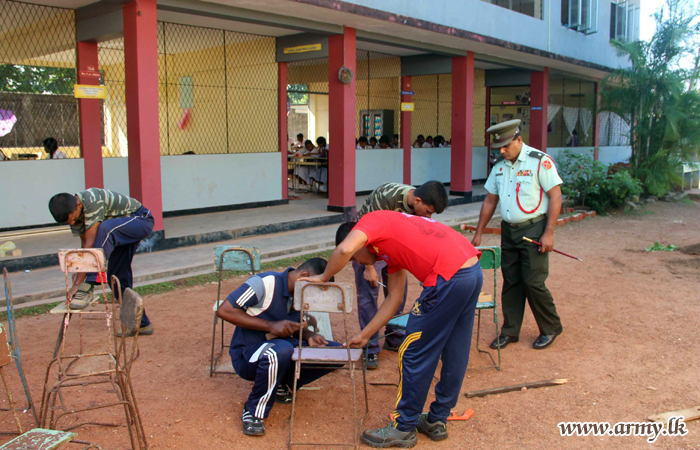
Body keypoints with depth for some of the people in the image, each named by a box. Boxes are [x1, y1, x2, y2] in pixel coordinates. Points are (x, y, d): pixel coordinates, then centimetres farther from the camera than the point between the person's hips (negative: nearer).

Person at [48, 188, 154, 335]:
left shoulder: (92, 201, -32)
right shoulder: (72, 211, -6)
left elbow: (90, 244, -34)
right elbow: (84, 243, 1)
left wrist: (77, 283, -33)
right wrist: (78, 274, -10)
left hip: (141, 219, -9)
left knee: (105, 228, -37)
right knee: (116, 275, 5)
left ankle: (87, 289, -36)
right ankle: (141, 324, 18)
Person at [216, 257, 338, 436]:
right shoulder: (265, 283, -19)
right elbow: (224, 310, -21)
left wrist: (309, 336, -9)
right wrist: (271, 326, -26)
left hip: (284, 349, 7)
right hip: (247, 356, -7)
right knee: (280, 350, -41)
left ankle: (282, 385, 6)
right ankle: (254, 412, -18)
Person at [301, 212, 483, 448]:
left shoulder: (372, 220, 2)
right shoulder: (391, 250, 26)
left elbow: (345, 249, -19)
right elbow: (394, 298, 26)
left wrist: (324, 277, -1)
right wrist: (364, 335, 29)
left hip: (449, 276, -10)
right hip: (474, 270, 10)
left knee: (414, 353, 5)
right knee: (455, 353, 20)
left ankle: (404, 429, 18)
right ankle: (437, 420, 36)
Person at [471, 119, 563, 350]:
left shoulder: (540, 161, -10)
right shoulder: (499, 167, 9)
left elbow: (555, 196, -12)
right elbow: (490, 201, 16)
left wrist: (549, 233, -16)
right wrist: (478, 233, 15)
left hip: (533, 229, -6)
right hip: (508, 230, 6)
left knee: (533, 282, -5)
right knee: (511, 282, 9)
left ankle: (551, 329, 16)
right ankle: (510, 331, 20)